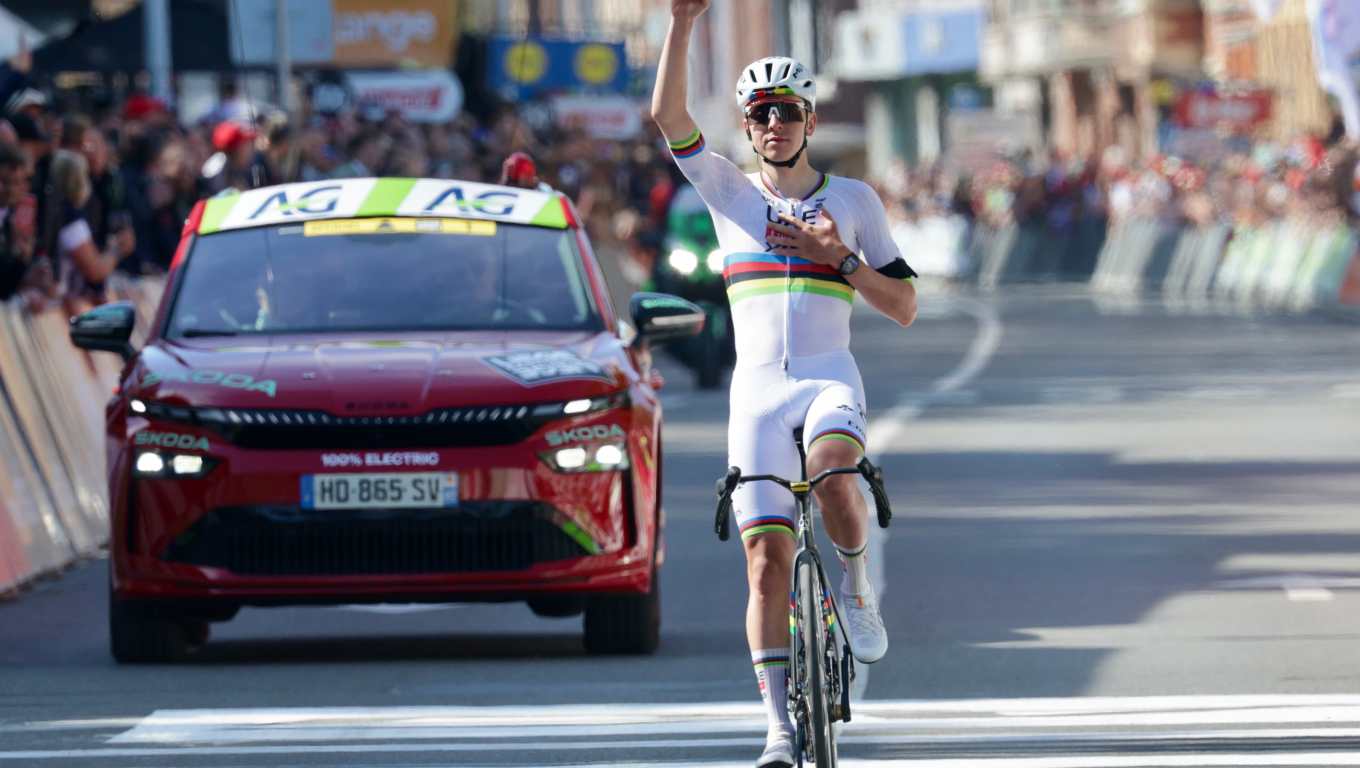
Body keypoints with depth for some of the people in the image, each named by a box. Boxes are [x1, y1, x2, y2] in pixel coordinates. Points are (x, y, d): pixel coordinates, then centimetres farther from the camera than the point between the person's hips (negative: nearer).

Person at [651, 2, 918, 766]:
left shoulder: (853, 200, 9)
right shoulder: (728, 191, 10)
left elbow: (905, 307, 8)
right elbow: (667, 113, -6)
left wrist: (838, 258, -7)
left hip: (831, 378, -1)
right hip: (758, 388, 1)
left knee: (833, 470, -36)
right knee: (767, 562, -8)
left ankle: (858, 588, -8)